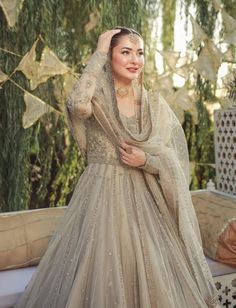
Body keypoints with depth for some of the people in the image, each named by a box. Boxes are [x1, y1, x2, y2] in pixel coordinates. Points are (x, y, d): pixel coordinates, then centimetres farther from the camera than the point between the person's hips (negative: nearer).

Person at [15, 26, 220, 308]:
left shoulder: (154, 103, 4)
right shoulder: (95, 98, -4)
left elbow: (174, 161, 5)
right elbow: (78, 104, -30)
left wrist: (145, 161, -15)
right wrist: (98, 52, -19)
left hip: (144, 200, 3)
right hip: (102, 197, -3)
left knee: (152, 278, 7)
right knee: (99, 273, 2)